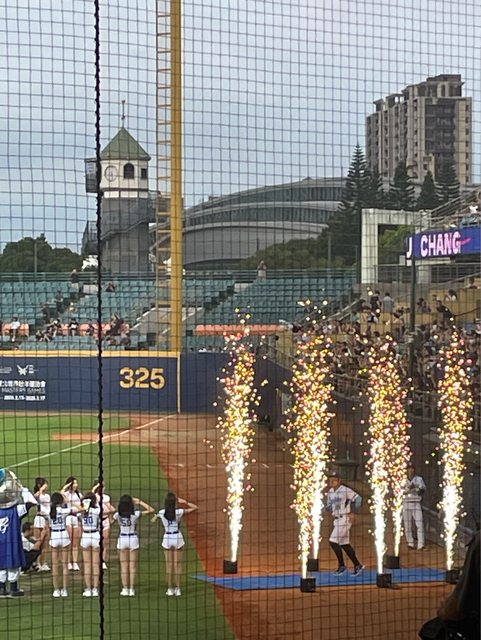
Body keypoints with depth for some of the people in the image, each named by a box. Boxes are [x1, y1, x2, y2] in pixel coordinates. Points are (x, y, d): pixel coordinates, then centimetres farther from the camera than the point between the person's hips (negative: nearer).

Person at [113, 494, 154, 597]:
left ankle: (125, 589, 6)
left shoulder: (118, 515, -9)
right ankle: (131, 589, 4)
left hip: (122, 539, 1)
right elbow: (151, 510, -5)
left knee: (124, 566, 7)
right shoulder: (135, 514, -13)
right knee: (133, 566, 4)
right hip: (133, 539, -1)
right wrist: (139, 502, -1)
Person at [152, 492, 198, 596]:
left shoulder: (162, 513, -6)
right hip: (177, 538, -1)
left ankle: (170, 589, 8)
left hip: (167, 538, 1)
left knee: (169, 565, 8)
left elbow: (154, 519, 13)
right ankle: (177, 589, 7)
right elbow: (195, 507, -4)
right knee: (177, 565, 6)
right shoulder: (179, 512, -11)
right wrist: (184, 502, -1)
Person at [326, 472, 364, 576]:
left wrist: (353, 513, -16)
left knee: (333, 541, -12)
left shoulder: (345, 490, -13)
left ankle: (341, 565, 0)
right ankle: (357, 565, 18)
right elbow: (329, 505, 20)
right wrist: (328, 508, -4)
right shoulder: (330, 492, 10)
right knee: (344, 544, 10)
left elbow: (358, 498, -15)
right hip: (337, 520, 8)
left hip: (345, 519, -8)